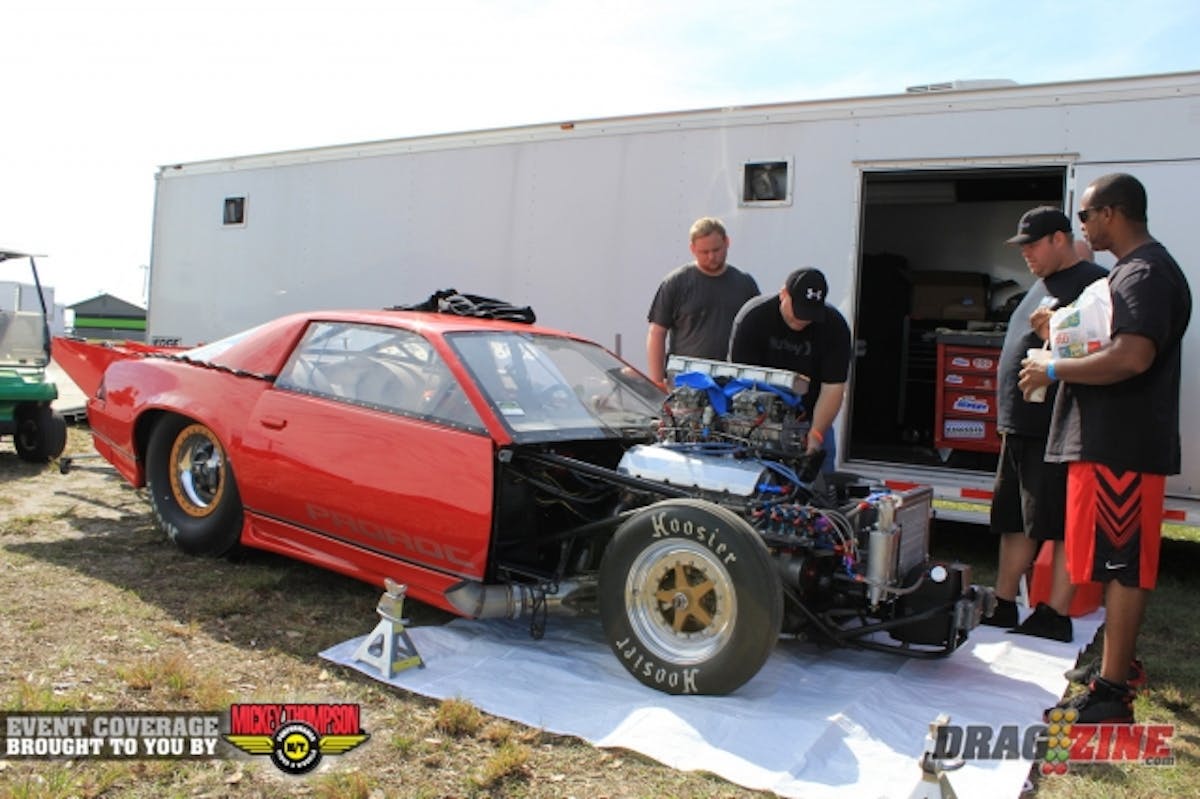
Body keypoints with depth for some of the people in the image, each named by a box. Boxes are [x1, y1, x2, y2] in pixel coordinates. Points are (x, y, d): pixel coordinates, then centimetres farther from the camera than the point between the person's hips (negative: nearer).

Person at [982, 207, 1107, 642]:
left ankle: (1055, 617, 7)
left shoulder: (1092, 282, -11)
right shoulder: (1044, 282, 19)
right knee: (1014, 523, 14)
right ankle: (1003, 607, 24)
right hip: (1020, 426, 10)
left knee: (1061, 527, -2)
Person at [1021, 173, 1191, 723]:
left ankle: (1111, 695, -1)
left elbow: (1132, 357, -29)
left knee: (1123, 567, -6)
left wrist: (1055, 370, -17)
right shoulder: (1132, 270, 19)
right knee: (1120, 565, 18)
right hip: (1112, 442, 11)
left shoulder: (1145, 273, -15)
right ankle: (1117, 660, 30)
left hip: (1123, 446, -11)